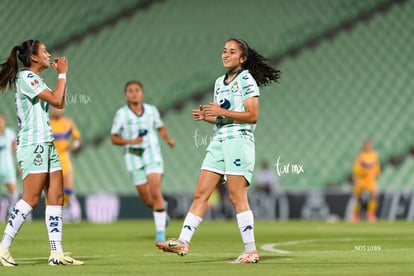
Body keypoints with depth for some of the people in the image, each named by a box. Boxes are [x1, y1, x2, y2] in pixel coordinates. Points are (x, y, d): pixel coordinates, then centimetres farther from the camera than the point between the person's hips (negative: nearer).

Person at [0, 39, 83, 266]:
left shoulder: (36, 79, 19)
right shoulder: (25, 77, -10)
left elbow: (59, 103, 22)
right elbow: (56, 99, -16)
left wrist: (60, 75, 18)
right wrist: (62, 74, -4)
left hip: (46, 144, 10)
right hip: (32, 144, -10)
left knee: (56, 197, 3)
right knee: (31, 198, -13)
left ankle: (57, 252, 1)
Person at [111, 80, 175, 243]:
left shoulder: (151, 110, 3)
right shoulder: (121, 114, -3)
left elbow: (161, 128, 19)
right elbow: (114, 138, 1)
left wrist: (168, 140, 0)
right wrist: (130, 141, -16)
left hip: (153, 156, 0)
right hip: (134, 158, 0)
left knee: (156, 193, -18)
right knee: (147, 200, 4)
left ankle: (160, 231, -11)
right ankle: (162, 208, 40)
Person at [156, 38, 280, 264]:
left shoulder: (246, 80, -5)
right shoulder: (220, 82, 19)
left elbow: (252, 116, -13)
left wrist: (222, 112, -16)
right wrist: (206, 116, 5)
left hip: (239, 140, -8)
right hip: (219, 141, 8)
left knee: (237, 197, -9)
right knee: (200, 193, 1)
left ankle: (251, 250, -5)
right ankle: (183, 242, -1)